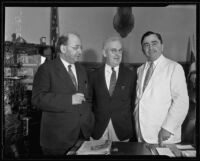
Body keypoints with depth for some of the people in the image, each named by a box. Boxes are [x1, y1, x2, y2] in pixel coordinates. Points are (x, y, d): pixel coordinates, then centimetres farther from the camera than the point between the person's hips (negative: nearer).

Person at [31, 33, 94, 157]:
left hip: (84, 133, 6)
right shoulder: (46, 69, -6)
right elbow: (38, 98, -17)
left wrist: (90, 120, 11)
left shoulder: (81, 69, 16)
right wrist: (69, 100, -22)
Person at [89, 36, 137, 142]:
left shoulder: (131, 75, 0)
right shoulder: (94, 75, 1)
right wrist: (91, 124, 3)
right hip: (98, 130, 0)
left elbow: (133, 102, 3)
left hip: (122, 130, 0)